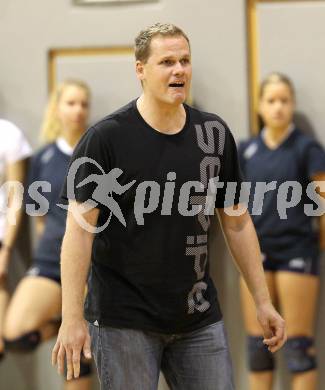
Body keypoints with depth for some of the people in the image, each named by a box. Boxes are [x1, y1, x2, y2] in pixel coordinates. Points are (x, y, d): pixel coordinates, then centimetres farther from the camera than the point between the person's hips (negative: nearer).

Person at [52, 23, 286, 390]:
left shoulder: (214, 134, 5)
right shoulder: (106, 138, -8)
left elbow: (237, 223, 12)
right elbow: (80, 229, -10)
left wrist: (263, 302, 10)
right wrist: (72, 318, -16)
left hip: (199, 319, 4)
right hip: (123, 319, -4)